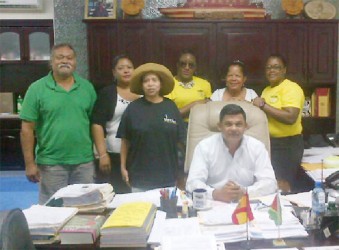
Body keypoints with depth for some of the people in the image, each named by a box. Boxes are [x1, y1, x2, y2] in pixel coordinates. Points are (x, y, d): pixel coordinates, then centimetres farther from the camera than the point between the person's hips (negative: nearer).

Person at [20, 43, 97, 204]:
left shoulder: (87, 87, 5)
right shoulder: (37, 89, -4)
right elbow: (27, 128, -4)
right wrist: (30, 163, -7)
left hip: (84, 161, 3)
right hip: (51, 163, -2)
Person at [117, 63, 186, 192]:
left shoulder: (170, 107, 2)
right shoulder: (133, 108, -2)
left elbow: (181, 139, 5)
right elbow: (125, 140, 2)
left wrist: (183, 169, 5)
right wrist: (123, 167, 1)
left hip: (167, 174, 2)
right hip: (140, 175, -1)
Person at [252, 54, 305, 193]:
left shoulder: (291, 88, -13)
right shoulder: (267, 90, 14)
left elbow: (290, 118, -27)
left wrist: (263, 105, -21)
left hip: (287, 144, -9)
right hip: (269, 142, 9)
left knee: (283, 186, -3)